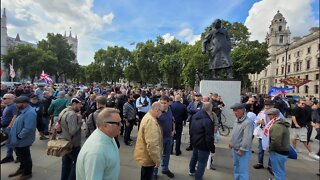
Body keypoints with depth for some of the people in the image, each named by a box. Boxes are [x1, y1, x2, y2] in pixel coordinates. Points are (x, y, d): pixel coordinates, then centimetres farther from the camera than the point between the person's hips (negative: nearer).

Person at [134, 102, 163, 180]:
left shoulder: (148, 116, 5)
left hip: (145, 155, 10)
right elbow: (152, 144, -33)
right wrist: (157, 159, -22)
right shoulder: (151, 121, -30)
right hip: (147, 157, -10)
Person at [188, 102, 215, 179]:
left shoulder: (195, 116, 1)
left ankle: (192, 171, 51)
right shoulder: (208, 121, -27)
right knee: (202, 163, 7)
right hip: (203, 145, -9)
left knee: (194, 157, 29)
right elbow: (209, 137, -25)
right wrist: (212, 149, -15)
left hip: (195, 142, 9)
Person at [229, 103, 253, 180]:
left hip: (242, 151, -9)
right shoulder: (237, 120, 4)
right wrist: (231, 143, 16)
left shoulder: (248, 122, -24)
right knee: (236, 166, 24)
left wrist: (242, 150, -21)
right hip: (235, 149, 9)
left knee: (243, 171, 4)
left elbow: (247, 138, -26)